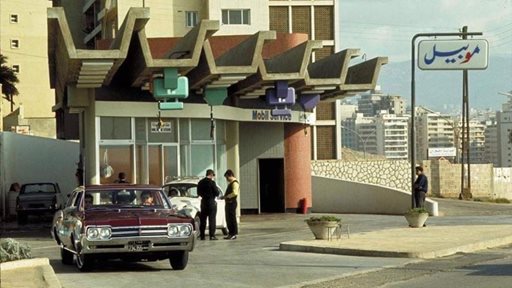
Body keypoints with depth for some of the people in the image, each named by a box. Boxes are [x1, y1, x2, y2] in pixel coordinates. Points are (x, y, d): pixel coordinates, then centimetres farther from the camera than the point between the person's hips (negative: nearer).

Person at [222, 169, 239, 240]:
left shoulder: (235, 183, -12)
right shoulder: (230, 183, 20)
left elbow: (235, 193, -25)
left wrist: (226, 196, -18)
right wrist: (225, 196, 12)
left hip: (232, 202, -10)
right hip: (228, 202, 10)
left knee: (232, 219, -7)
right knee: (228, 219, 12)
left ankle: (234, 234, -4)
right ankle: (230, 233, 19)